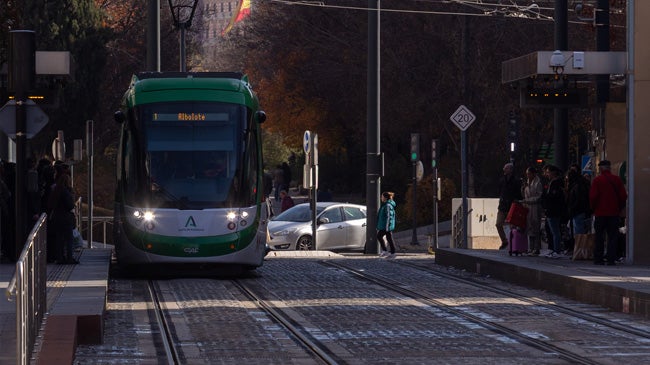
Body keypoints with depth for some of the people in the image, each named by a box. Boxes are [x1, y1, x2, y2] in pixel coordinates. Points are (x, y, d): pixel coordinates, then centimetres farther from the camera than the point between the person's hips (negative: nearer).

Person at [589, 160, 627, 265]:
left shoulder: (597, 180, -6)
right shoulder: (617, 180, 2)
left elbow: (593, 197, -9)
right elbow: (623, 196, 2)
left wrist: (593, 209, 6)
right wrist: (619, 208, 12)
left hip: (600, 213, -2)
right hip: (614, 213, 2)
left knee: (599, 237, 5)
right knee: (612, 236, 4)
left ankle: (598, 259, 4)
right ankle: (611, 259, -1)